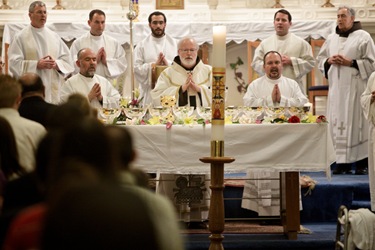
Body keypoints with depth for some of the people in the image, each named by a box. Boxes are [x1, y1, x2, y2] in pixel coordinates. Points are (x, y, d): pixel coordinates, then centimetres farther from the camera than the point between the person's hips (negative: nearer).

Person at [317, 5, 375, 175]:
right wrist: (329, 61, -1)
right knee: (337, 123, 0)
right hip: (336, 87, 5)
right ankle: (342, 161, 2)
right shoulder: (331, 39, 16)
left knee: (357, 122, -8)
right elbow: (320, 59, 21)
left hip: (355, 87, -5)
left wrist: (350, 63, -13)